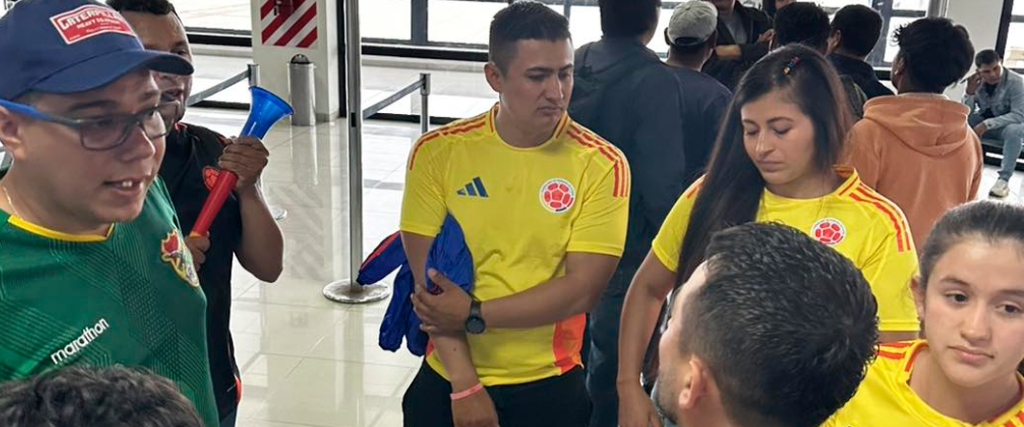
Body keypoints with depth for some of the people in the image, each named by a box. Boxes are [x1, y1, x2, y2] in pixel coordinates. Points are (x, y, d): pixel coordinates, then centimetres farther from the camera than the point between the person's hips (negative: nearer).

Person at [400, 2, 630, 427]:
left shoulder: (602, 165, -11)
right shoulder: (437, 152, -7)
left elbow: (582, 289, -14)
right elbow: (429, 280, -9)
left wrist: (473, 316, -15)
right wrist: (464, 384, -14)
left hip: (549, 388, -1)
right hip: (446, 381, 1)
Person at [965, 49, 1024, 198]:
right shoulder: (976, 81, -11)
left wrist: (987, 124, -36)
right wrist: (970, 93, -29)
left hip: (1010, 123, -4)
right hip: (984, 121, 4)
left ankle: (1004, 179, -31)